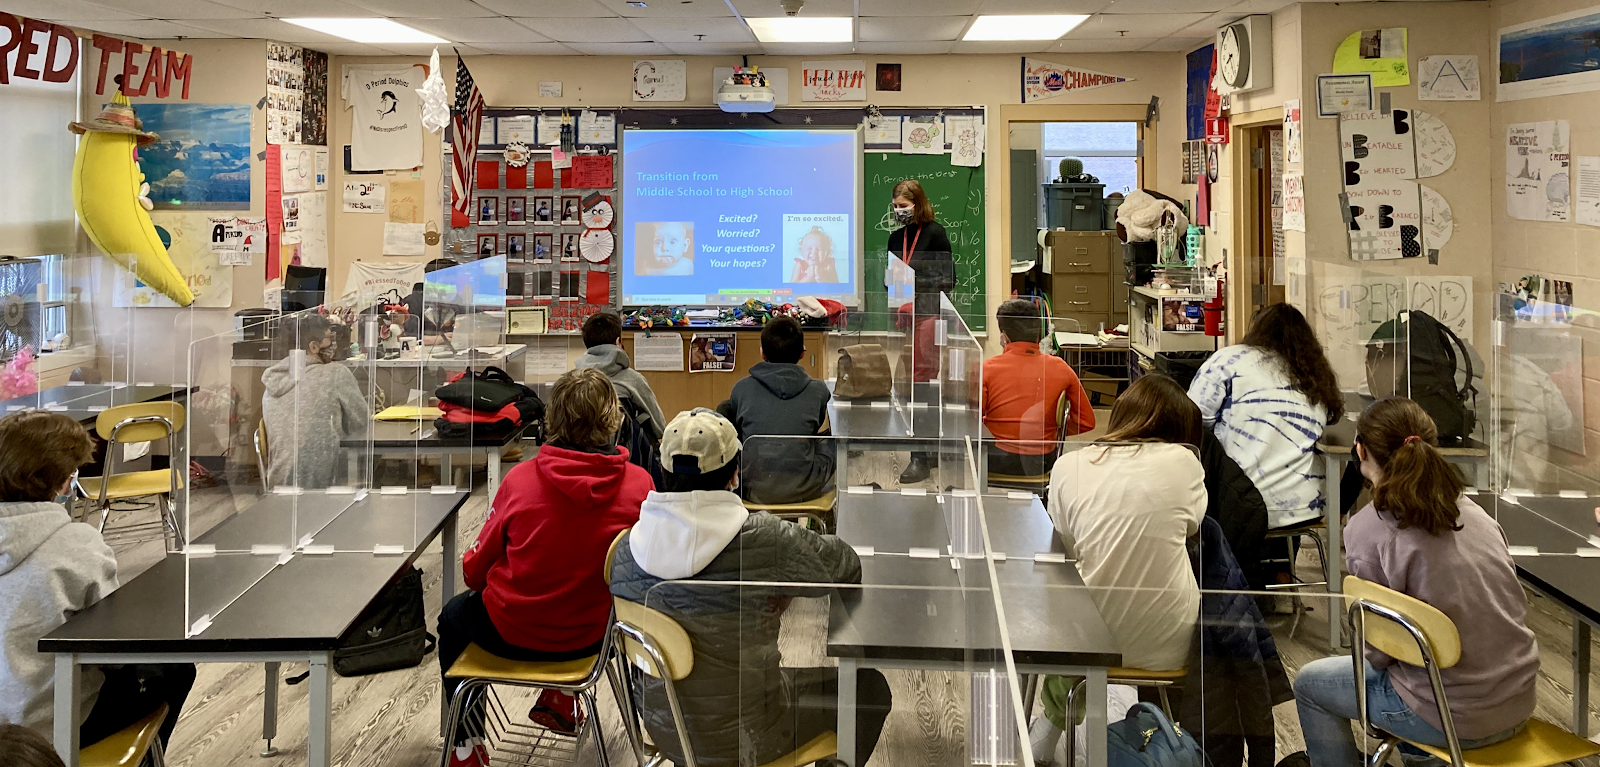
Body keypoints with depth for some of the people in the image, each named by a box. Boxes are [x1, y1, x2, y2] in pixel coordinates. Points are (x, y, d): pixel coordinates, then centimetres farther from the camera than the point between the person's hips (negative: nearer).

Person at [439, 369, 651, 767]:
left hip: (512, 633, -2)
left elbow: (475, 569, -7)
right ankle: (562, 701, 46)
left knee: (454, 614, 32)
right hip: (591, 636, 2)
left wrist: (473, 572, 17)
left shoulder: (521, 479, -20)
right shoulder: (639, 484, -17)